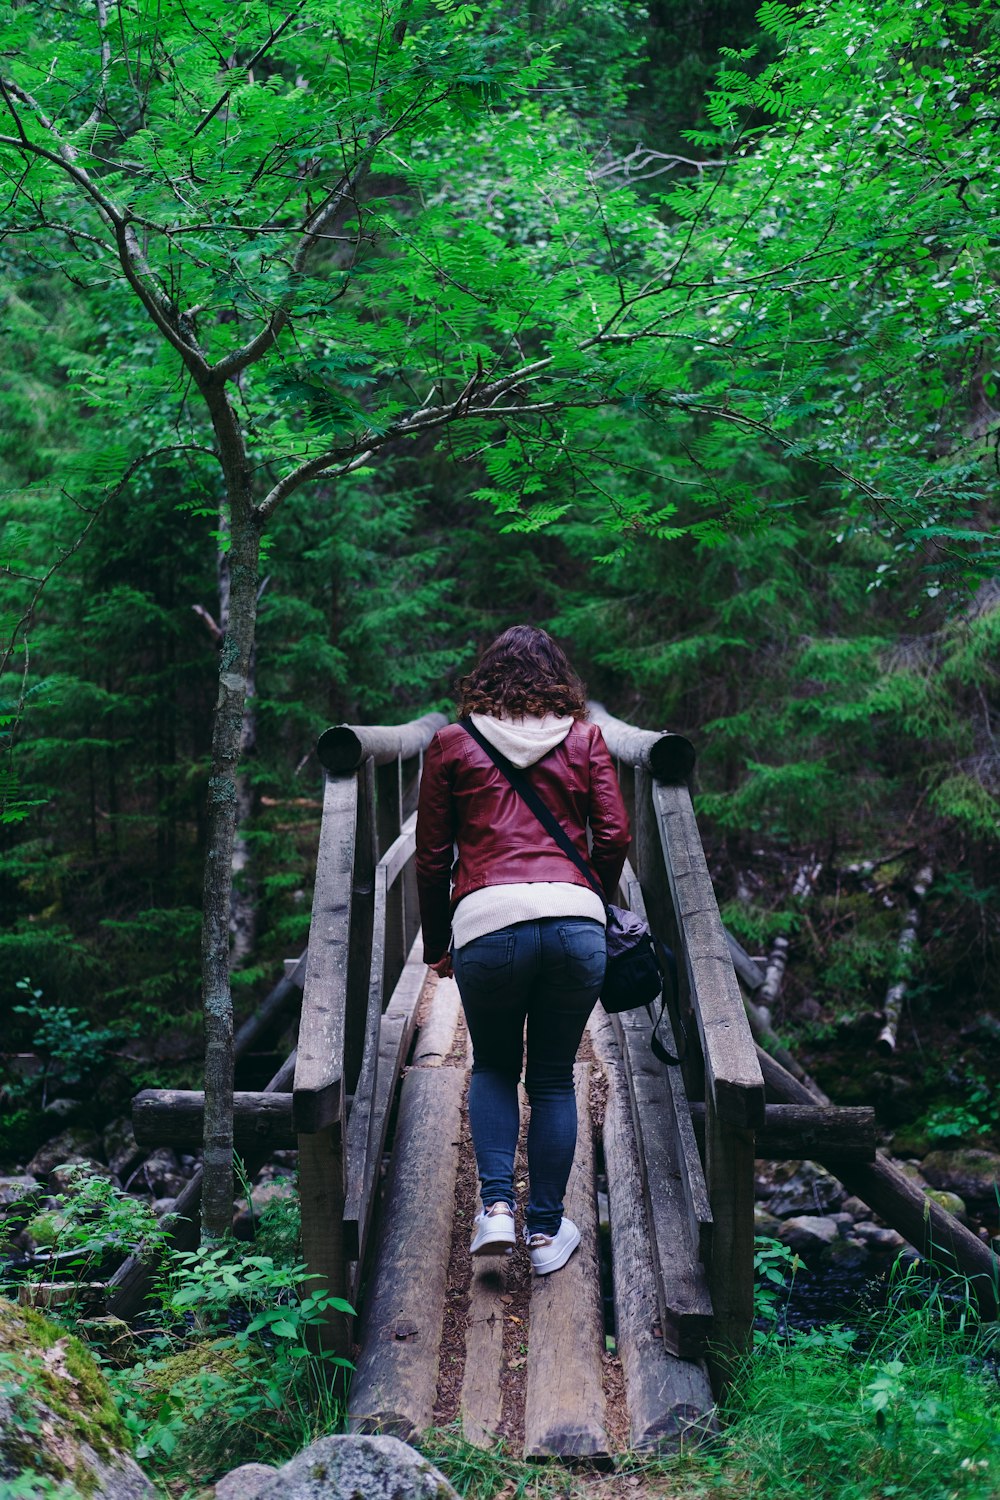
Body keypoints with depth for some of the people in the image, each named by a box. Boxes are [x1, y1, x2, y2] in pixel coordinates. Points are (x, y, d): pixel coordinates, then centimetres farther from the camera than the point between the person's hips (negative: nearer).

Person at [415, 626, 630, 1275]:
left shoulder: (452, 745, 12)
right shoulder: (585, 739, 13)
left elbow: (432, 856, 12)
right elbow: (615, 839, 8)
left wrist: (437, 943, 22)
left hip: (485, 923, 0)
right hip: (574, 922, 1)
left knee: (493, 1068, 21)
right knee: (554, 1079, 16)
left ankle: (497, 1206, 6)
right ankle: (547, 1231, 19)